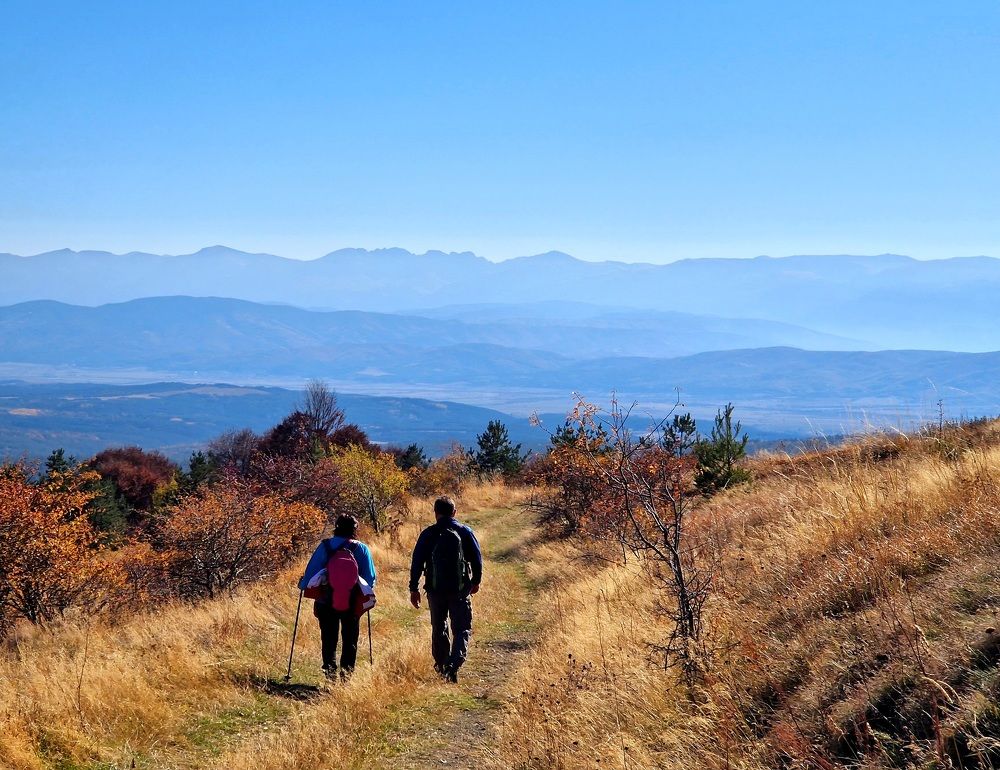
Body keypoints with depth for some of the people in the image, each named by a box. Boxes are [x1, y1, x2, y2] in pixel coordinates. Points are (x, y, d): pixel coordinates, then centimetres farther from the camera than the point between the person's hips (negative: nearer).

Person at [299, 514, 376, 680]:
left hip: (326, 601, 0)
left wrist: (303, 585, 13)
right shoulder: (361, 549, -3)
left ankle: (330, 670, 1)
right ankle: (346, 670, 4)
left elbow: (312, 570, -4)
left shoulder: (324, 546, -4)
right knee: (350, 640, 13)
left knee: (329, 639, 11)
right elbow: (371, 578, -2)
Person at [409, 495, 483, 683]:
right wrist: (476, 581, 19)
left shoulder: (428, 534, -1)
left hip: (435, 589, 1)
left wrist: (414, 588, 5)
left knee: (438, 628, 18)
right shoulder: (465, 532, -1)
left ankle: (441, 664, 29)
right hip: (460, 590, -1)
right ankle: (453, 664, -19)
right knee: (462, 630, 2)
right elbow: (477, 558, 4)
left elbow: (417, 562, -2)